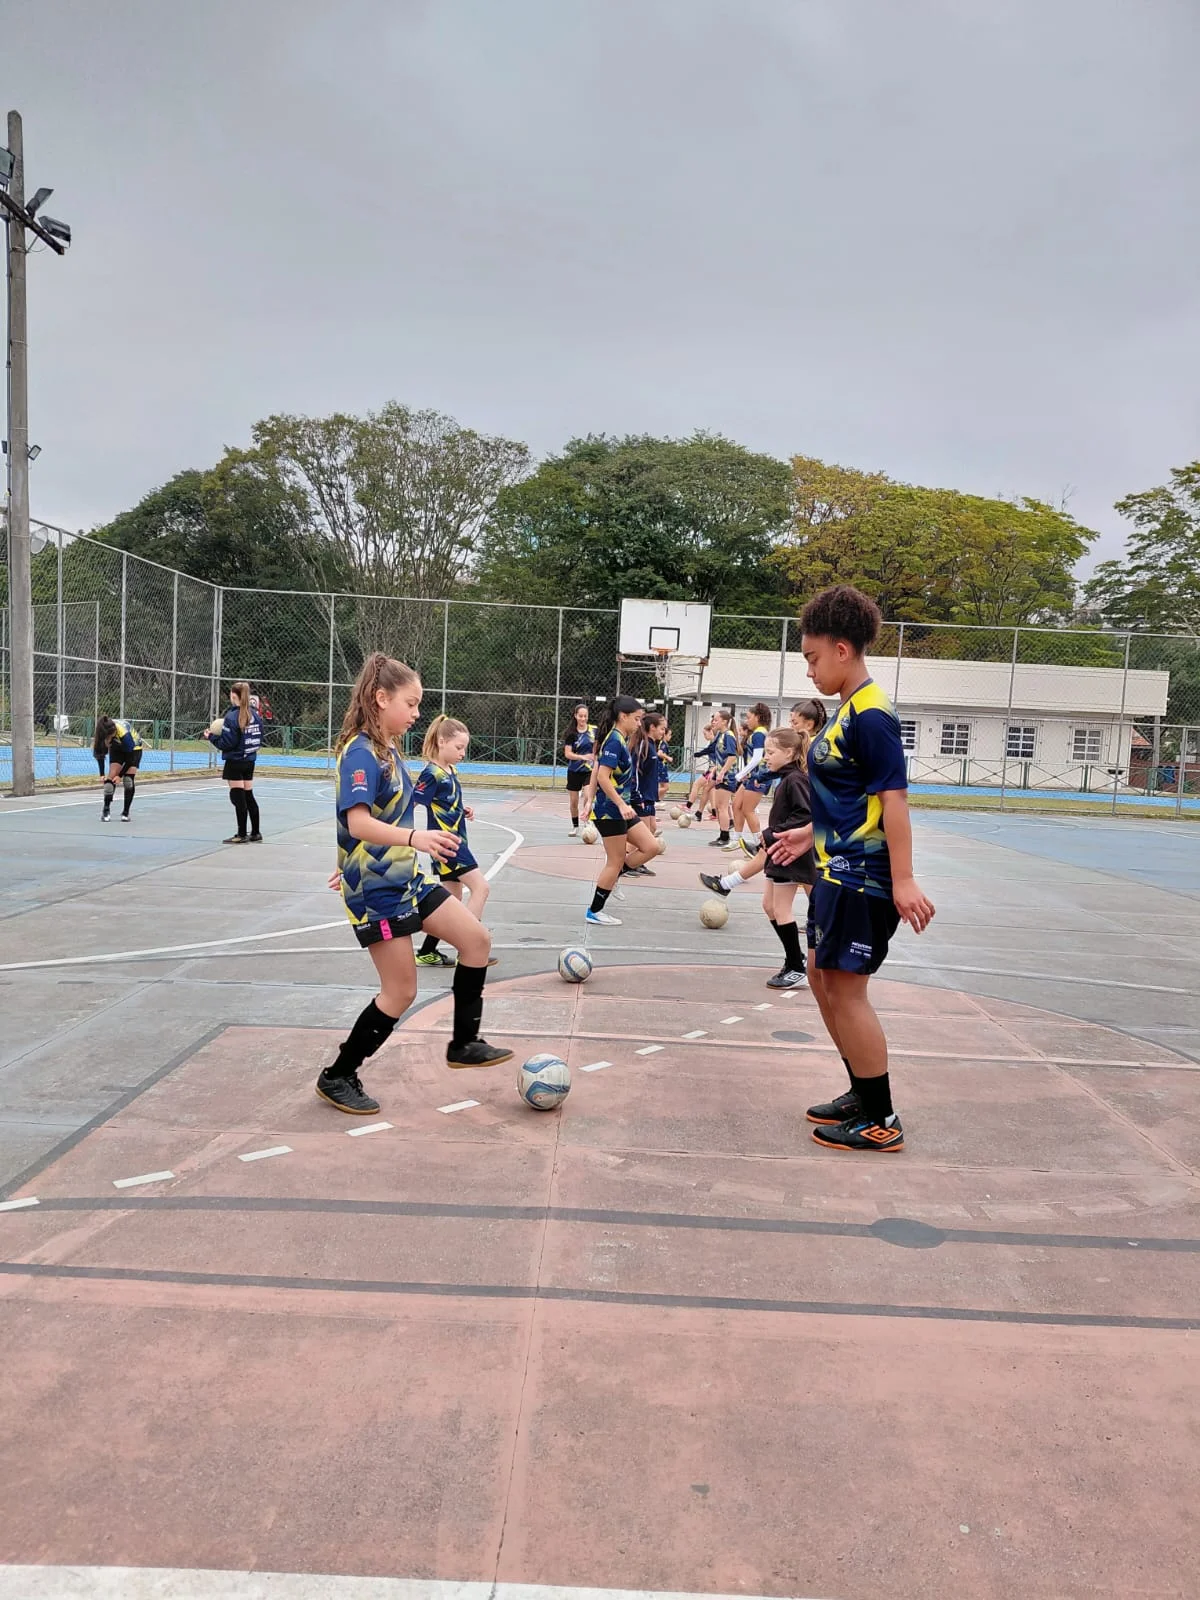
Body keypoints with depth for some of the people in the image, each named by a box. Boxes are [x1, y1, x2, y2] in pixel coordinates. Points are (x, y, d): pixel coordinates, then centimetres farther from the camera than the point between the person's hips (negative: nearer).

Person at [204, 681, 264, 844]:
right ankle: (255, 833, 19)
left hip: (235, 762, -7)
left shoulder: (232, 717, -17)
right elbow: (259, 739, 9)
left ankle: (242, 835, 5)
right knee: (249, 796, 14)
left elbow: (226, 744, -17)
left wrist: (211, 737, -2)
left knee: (238, 798, 0)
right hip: (250, 761, 7)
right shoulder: (255, 714, 3)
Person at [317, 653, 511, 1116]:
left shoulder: (388, 750, 10)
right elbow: (358, 822, -33)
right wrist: (414, 837, -46)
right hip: (377, 892, -9)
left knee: (477, 939, 5)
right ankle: (337, 1078, 16)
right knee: (400, 992, -2)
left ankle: (464, 1043, 18)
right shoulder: (360, 753, -19)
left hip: (406, 879, 9)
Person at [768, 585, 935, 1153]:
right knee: (822, 977, 16)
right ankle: (862, 1095, 30)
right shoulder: (846, 710, 12)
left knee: (846, 989, -2)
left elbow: (893, 797, -21)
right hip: (837, 871, 10)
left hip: (861, 877, -10)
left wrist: (903, 880, -24)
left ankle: (880, 1122, 12)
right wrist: (811, 834, 24)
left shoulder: (870, 715, -17)